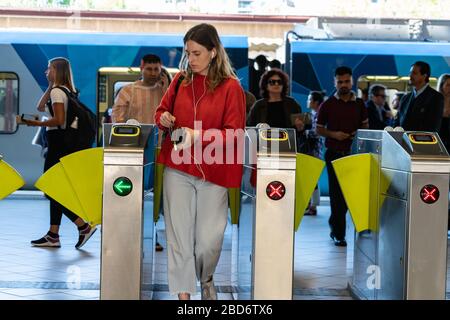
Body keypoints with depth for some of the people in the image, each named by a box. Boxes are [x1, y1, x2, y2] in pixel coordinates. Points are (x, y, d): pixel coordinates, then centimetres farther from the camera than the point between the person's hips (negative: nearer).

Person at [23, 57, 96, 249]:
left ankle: (83, 226, -9)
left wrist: (37, 124, -15)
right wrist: (50, 86, 15)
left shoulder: (56, 91, -13)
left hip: (57, 143, -10)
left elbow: (58, 120, -23)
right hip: (64, 143, 10)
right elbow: (41, 107, 20)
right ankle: (53, 235, 14)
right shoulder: (65, 90, 16)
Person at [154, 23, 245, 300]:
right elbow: (162, 110, 18)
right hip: (178, 167, 3)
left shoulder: (230, 87, -6)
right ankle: (183, 292, 10)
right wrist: (164, 119, -6)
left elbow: (234, 133, -8)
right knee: (179, 233, 1)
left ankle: (206, 279, 32)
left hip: (213, 171, -3)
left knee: (209, 238, 2)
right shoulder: (181, 80, 6)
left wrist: (198, 136, -20)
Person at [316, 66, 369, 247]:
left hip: (354, 153, 3)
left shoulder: (359, 104, 8)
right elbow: (319, 129, 4)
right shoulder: (328, 105, 1)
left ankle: (334, 223, 30)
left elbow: (365, 126, 16)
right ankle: (339, 234, 2)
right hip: (334, 153, -3)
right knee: (337, 192, -3)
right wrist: (333, 134, -13)